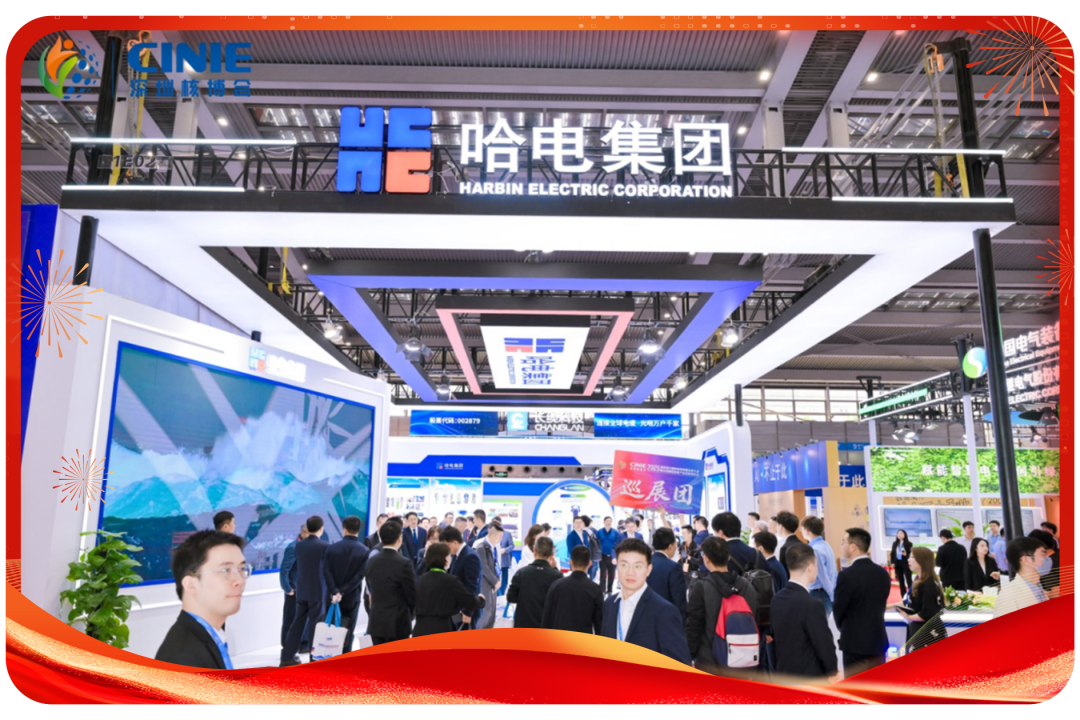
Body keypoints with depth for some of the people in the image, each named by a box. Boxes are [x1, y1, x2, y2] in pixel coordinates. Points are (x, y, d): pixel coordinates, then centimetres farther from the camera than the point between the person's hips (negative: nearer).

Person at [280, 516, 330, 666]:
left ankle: (287, 657, 15)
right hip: (318, 591, -5)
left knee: (298, 623, 13)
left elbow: (299, 567, 10)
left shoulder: (299, 545, 2)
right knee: (315, 625, 3)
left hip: (301, 591, 5)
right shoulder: (326, 546, -13)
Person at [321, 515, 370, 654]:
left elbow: (326, 572, -11)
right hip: (352, 598, -1)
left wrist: (335, 592, -16)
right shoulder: (365, 551, -8)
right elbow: (359, 576, -16)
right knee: (347, 634, 8)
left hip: (333, 597, 1)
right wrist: (342, 592, -15)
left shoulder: (332, 548, -2)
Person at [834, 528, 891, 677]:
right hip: (879, 639, 7)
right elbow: (881, 604, 10)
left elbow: (838, 610, -8)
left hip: (855, 642, -7)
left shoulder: (847, 575, -18)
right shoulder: (882, 573, 3)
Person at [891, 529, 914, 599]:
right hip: (897, 564, 5)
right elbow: (892, 553, 11)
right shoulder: (895, 543, 9)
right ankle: (903, 597, 16)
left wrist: (906, 554, -25)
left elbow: (911, 554, -6)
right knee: (901, 580, 10)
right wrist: (893, 562, 3)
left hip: (906, 564, -5)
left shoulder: (908, 543, -5)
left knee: (908, 580, -2)